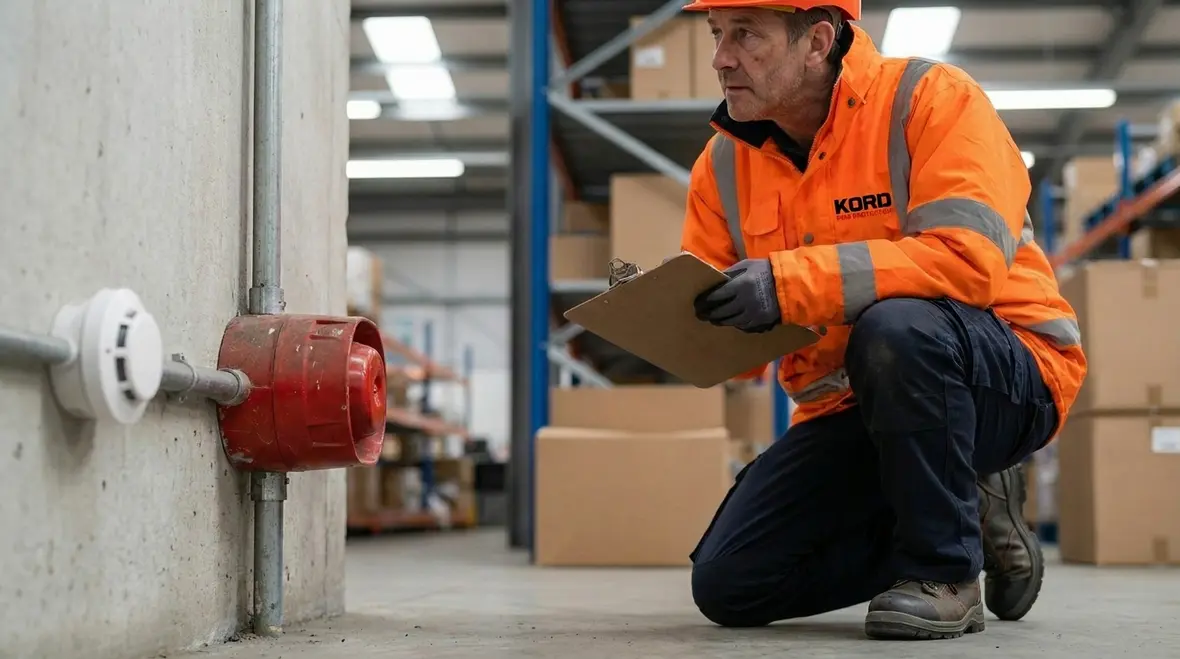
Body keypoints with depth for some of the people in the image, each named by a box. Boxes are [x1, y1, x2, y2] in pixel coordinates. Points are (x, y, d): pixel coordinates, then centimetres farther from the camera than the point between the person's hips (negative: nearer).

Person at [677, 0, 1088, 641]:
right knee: (728, 586, -3)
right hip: (847, 407, 6)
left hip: (1011, 375, -6)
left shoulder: (929, 99, -15)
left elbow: (969, 258, -30)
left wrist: (792, 280, -36)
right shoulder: (724, 162, 1)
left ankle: (945, 567, -15)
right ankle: (972, 519, 13)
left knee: (895, 326, -39)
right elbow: (725, 339, 2)